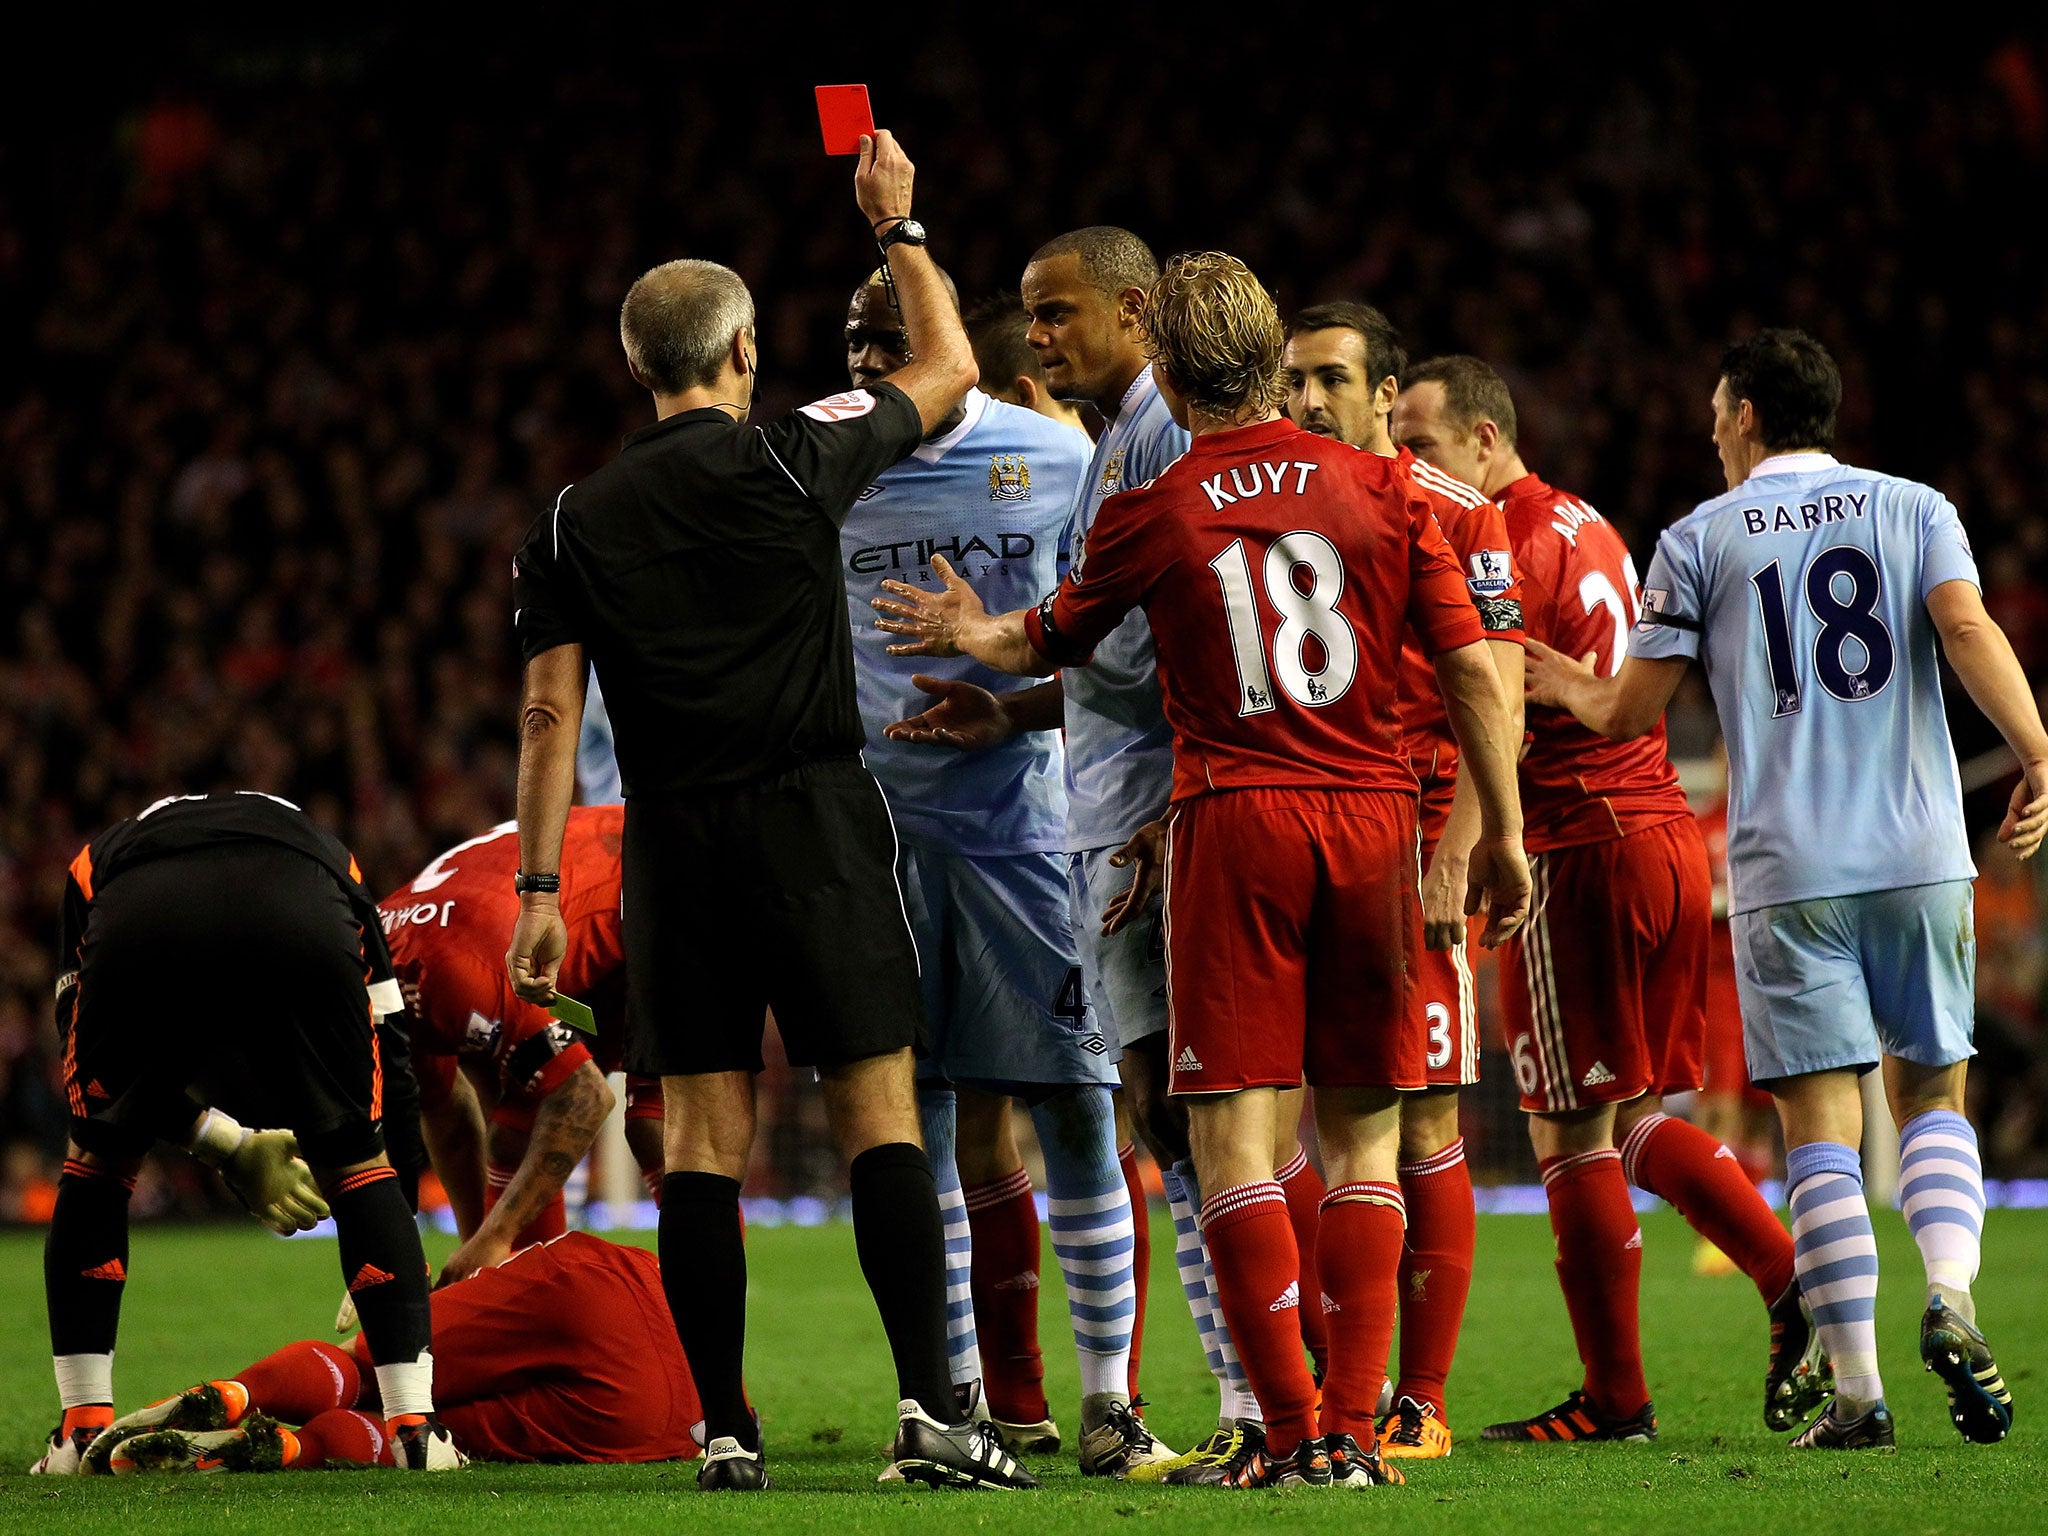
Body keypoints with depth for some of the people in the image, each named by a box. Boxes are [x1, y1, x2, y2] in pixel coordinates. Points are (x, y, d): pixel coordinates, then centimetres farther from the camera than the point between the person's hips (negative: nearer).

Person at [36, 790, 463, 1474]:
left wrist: (238, 1148, 39)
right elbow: (391, 1067, 39)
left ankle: (85, 1428, 21)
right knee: (356, 1161, 23)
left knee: (96, 1158, 26)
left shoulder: (97, 860, 44)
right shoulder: (329, 858, 44)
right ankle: (416, 1426, 14)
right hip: (298, 930, 0)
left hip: (141, 930, 0)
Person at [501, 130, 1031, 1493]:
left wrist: (540, 889, 5)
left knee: (704, 1138, 3)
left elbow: (551, 712, 2)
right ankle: (930, 1406, -9)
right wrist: (899, 223, 25)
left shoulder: (576, 523, 5)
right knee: (879, 1116, -2)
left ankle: (724, 1432, 2)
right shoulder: (795, 461, -1)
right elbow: (949, 371, 14)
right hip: (814, 817, -2)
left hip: (674, 841, 2)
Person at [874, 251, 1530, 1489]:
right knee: (1364, 1136, 9)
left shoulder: (1151, 516, 0)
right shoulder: (1381, 490, 4)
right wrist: (1504, 835, 11)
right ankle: (1354, 1428, 3)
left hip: (1233, 819, -2)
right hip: (1372, 821, 3)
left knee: (1233, 1134, -1)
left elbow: (1049, 645, 18)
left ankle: (1292, 1430, -8)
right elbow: (1474, 672, 3)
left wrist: (974, 634, 40)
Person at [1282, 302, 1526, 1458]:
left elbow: (1497, 704, -6)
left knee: (1422, 1125, -3)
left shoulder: (1456, 519, -1)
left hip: (1410, 843, -4)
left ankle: (1422, 1401, 1)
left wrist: (1453, 854, -14)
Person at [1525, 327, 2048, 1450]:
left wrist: (1570, 689, 28)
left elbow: (1633, 709, 8)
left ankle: (1856, 1389, -5)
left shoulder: (1698, 540, 7)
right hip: (1919, 854, 1)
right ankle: (1950, 1297, -12)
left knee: (1821, 1124, 0)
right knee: (1931, 1095, 14)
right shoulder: (1913, 510, 10)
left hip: (1788, 871, -1)